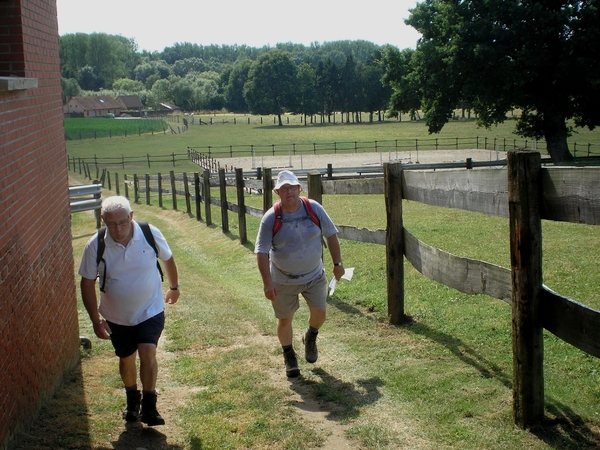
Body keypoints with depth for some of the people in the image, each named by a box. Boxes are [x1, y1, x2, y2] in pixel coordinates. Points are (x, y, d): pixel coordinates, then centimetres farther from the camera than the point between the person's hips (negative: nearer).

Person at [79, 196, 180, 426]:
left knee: (148, 352, -18)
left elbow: (168, 259, 1)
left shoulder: (151, 234, -19)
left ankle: (149, 405, -3)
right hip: (117, 316, 1)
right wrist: (96, 320, -10)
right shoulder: (95, 246, -18)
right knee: (126, 359, 15)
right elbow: (87, 283, -8)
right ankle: (132, 399, 41)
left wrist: (174, 287, 15)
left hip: (150, 311, -1)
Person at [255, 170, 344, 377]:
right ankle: (289, 356, 31)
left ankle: (310, 338, 29)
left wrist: (337, 263, 5)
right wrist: (267, 282, -22)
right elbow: (261, 252, -15)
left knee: (319, 312, -7)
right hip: (283, 280, -1)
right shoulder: (270, 218, -16)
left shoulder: (314, 209, -9)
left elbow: (331, 235, 4)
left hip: (314, 275, 2)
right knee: (284, 321, 6)